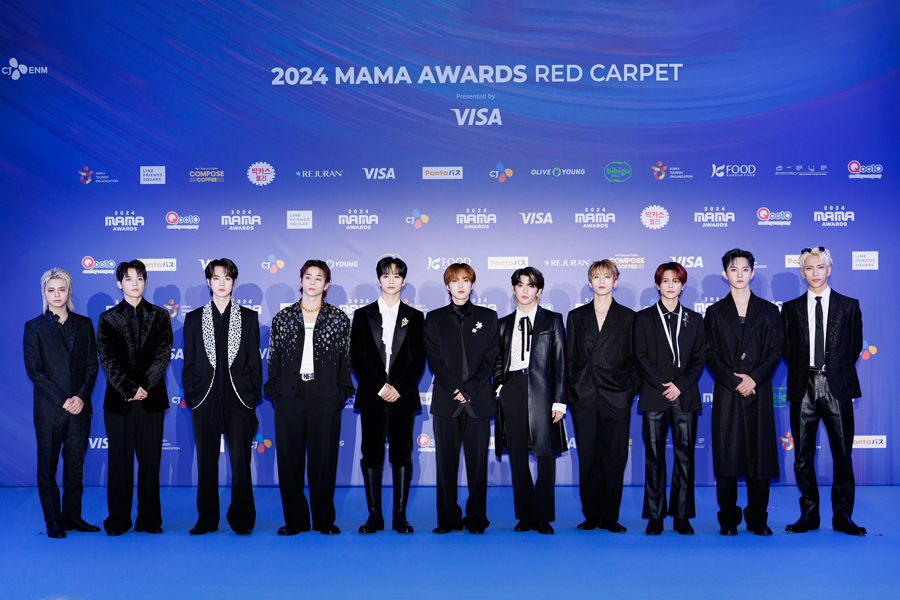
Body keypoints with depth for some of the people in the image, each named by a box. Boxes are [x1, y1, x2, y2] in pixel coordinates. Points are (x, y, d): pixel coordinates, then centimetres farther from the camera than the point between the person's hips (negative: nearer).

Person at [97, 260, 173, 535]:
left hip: (152, 399, 0)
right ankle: (118, 520, 12)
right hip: (118, 399, 0)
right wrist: (130, 389, -11)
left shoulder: (160, 316, 9)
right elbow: (108, 360, -1)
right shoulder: (108, 318, 7)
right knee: (120, 459, 3)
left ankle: (149, 519, 11)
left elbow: (163, 355, 0)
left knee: (150, 459, 3)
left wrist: (145, 386, -11)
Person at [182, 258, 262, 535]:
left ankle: (242, 519, 9)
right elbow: (189, 363, 11)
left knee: (240, 461, -2)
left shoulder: (248, 317, 9)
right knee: (206, 461, 5)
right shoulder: (194, 318, 10)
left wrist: (254, 397, 2)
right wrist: (189, 396, 4)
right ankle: (207, 519, 16)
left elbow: (255, 362, 8)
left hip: (239, 398, -1)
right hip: (205, 398, 1)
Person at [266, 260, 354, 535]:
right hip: (289, 396, 1)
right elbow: (274, 358, 10)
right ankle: (295, 519, 13)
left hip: (325, 396, -1)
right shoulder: (283, 317, 9)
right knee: (289, 457, 2)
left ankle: (324, 519, 13)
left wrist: (342, 393, 0)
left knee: (324, 457, 1)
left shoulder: (338, 319, 7)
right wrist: (274, 391, 3)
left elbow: (345, 359, 7)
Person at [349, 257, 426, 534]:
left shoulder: (415, 317, 9)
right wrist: (379, 387, -10)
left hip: (403, 396, 0)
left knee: (402, 455, 1)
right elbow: (357, 358, 1)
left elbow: (418, 360, 3)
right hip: (371, 397, 0)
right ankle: (374, 516, 9)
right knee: (371, 455, 1)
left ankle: (400, 516, 8)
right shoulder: (363, 315, 8)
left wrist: (399, 388, -10)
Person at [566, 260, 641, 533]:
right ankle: (591, 515, 13)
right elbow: (569, 358, 11)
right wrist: (571, 391, 4)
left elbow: (635, 358, 8)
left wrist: (633, 388, -2)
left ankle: (610, 517, 9)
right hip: (584, 397, 1)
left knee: (615, 457, 0)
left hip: (616, 397, -1)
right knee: (588, 458, 2)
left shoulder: (628, 317, 8)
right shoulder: (576, 316, 12)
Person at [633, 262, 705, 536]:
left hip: (686, 397, 2)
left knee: (685, 456, 2)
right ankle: (655, 517, 6)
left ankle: (682, 516, 10)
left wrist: (680, 385, -8)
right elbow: (640, 357, 1)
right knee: (654, 457, 0)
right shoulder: (644, 318, 7)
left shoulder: (694, 319, 12)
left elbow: (699, 358, 7)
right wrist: (663, 385, -9)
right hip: (654, 397, -1)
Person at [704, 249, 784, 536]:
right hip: (726, 393, 0)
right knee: (726, 456, -2)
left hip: (759, 391, 1)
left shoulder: (768, 310, 11)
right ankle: (728, 519, 7)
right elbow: (711, 354, 3)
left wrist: (754, 378, -10)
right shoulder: (715, 312, 10)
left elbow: (776, 350, 4)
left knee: (759, 455, 0)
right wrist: (734, 380, -10)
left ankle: (757, 519, 11)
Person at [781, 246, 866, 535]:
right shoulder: (790, 308, 10)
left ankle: (842, 516, 10)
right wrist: (803, 371, 4)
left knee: (842, 455, 0)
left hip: (837, 387, -1)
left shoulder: (849, 306, 8)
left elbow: (855, 345, 11)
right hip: (803, 389, 1)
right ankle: (808, 515, 14)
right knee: (803, 457, 4)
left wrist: (838, 372, 6)